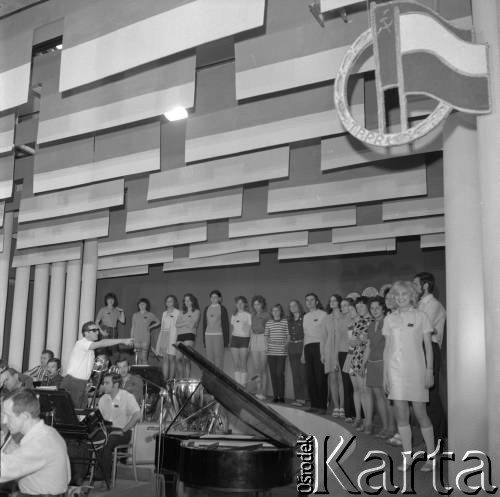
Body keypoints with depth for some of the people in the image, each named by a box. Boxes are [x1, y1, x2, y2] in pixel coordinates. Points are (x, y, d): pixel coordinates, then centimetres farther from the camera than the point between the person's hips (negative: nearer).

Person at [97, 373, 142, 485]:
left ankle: (106, 479, -23)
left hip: (123, 432, -5)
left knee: (106, 443, -33)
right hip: (106, 430, 5)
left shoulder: (127, 397, -7)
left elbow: (137, 416, -17)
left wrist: (123, 431, -20)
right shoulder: (103, 399, 12)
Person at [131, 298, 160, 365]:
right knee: (137, 358, 3)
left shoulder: (150, 315, 3)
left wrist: (150, 327, 2)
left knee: (144, 358, -8)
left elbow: (158, 322, 12)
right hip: (136, 339, 3)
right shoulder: (135, 315, 11)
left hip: (145, 339, -3)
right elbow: (133, 327, 13)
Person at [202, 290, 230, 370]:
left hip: (219, 335, -4)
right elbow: (204, 324, 16)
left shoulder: (222, 309, 0)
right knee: (209, 358, 3)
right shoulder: (206, 309, 13)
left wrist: (226, 339, -5)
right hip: (208, 335, 4)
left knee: (218, 357, -7)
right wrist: (204, 339, 12)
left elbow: (226, 324, -1)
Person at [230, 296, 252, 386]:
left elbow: (251, 329, -1)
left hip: (244, 339, -4)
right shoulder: (234, 315, 15)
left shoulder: (248, 315, 1)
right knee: (236, 365, 3)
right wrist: (230, 341, 12)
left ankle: (243, 385, -3)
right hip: (234, 339, 4)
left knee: (243, 365, -6)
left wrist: (250, 343, -8)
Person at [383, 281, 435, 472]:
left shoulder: (420, 316, 2)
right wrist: (385, 374, 7)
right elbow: (387, 347, 10)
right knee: (401, 414, 2)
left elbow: (428, 345, 2)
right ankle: (407, 457, 11)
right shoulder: (389, 319, 8)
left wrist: (429, 370, -6)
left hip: (416, 369, -2)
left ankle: (431, 456, 12)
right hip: (396, 369, 3)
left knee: (420, 413, -1)